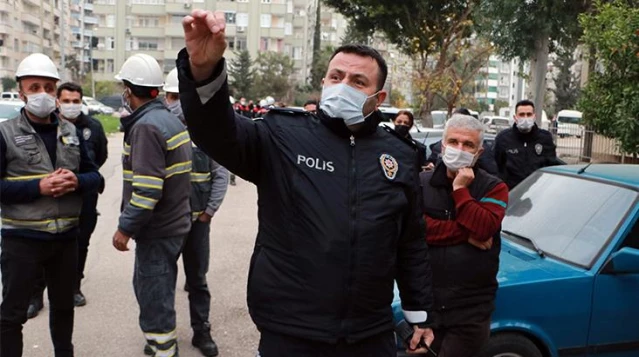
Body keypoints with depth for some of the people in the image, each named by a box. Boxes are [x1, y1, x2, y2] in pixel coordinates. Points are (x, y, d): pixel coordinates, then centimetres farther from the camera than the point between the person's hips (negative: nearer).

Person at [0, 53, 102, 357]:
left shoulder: (72, 132, 7)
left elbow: (94, 176, 7)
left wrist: (77, 181, -14)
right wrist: (39, 187, -23)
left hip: (66, 236, 5)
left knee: (64, 305, 21)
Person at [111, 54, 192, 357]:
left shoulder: (146, 126, -20)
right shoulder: (169, 119, 10)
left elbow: (147, 189, -27)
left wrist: (125, 227, -18)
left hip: (158, 230, -10)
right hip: (174, 221, 10)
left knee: (154, 298, 2)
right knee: (150, 287, 24)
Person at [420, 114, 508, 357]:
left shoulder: (493, 188, 1)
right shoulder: (421, 183, 3)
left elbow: (483, 228, -18)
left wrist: (460, 190, -13)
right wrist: (466, 234, -15)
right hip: (424, 302, 1)